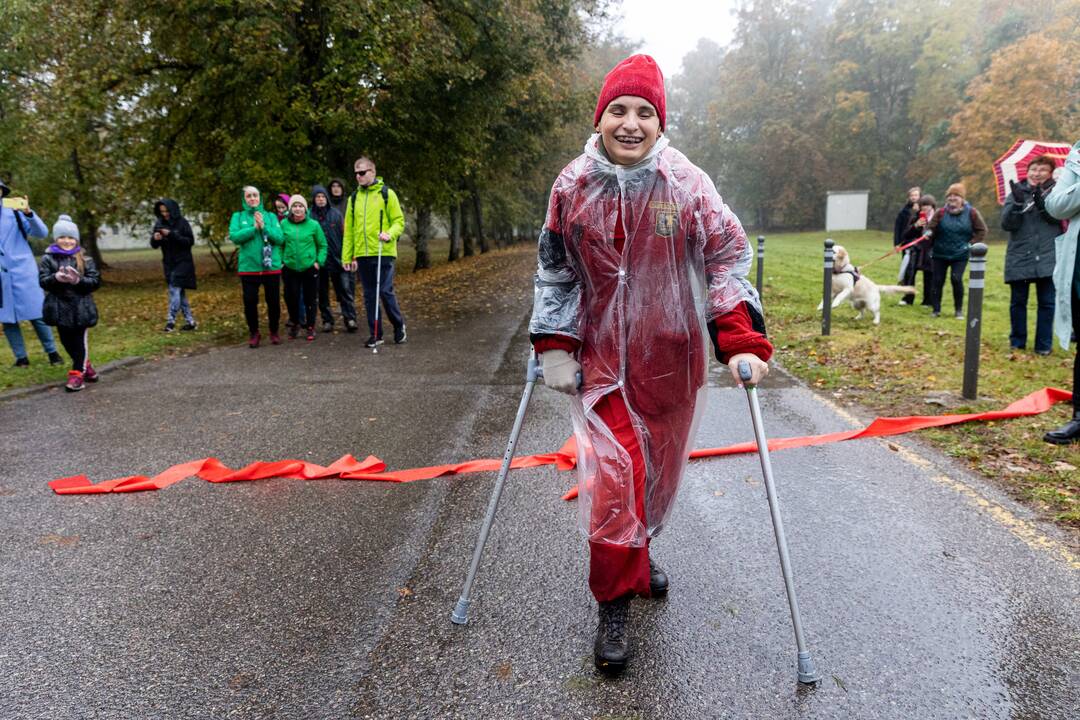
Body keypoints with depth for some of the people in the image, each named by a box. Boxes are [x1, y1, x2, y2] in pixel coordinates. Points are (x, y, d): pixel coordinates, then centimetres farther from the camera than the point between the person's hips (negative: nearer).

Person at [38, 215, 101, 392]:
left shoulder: (85, 260, 0)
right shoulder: (48, 259, 1)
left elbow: (95, 281, -5)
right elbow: (42, 281, -5)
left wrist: (78, 280, -23)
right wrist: (56, 278, -25)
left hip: (81, 307, -2)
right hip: (60, 307, 2)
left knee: (80, 341, 1)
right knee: (67, 341, 12)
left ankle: (77, 373, 9)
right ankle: (85, 366, 30)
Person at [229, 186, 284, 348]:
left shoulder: (270, 216, 6)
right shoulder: (238, 216, 5)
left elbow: (280, 238, -5)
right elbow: (234, 236, -10)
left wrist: (264, 227, -16)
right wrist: (254, 228, -13)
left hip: (271, 267, 0)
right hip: (248, 267, 0)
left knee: (273, 301, 6)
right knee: (250, 302, 2)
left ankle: (274, 331, 25)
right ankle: (254, 333, 20)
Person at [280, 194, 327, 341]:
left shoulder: (313, 225, -3)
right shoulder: (284, 224, 0)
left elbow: (322, 245, 3)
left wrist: (319, 262, -6)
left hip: (310, 268, -1)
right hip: (290, 269, 1)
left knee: (310, 299, 4)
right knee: (292, 298, 4)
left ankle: (310, 327, 18)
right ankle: (294, 324, 26)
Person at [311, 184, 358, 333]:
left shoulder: (336, 213, 5)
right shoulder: (310, 216, 1)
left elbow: (345, 233, 6)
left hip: (338, 258, 0)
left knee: (345, 289, -5)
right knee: (322, 292, 7)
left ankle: (350, 319, -5)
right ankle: (327, 320, 15)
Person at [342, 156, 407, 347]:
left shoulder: (387, 194, 0)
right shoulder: (354, 198, 13)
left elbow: (399, 221, -1)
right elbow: (349, 230, 14)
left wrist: (390, 234, -22)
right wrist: (347, 256, 9)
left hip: (383, 253, -4)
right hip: (362, 255, 4)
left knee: (385, 292, -6)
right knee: (369, 296, 7)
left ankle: (399, 325, 17)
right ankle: (376, 334, 17)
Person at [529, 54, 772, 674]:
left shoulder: (687, 183, -7)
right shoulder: (573, 185, -2)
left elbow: (728, 258, -6)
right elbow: (554, 271, 5)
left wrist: (742, 342, -18)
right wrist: (553, 347, -1)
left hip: (671, 359, 1)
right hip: (601, 357, -1)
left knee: (659, 468, 16)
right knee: (614, 475, -10)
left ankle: (638, 549, 46)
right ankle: (614, 601, 10)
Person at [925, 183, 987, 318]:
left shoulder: (971, 213, -4)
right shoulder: (941, 213, -4)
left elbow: (982, 230, 2)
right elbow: (931, 228, -6)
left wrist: (971, 243, -6)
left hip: (960, 255, -1)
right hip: (940, 254, 1)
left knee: (956, 279, -13)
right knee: (938, 281, 2)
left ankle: (959, 310, 3)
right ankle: (936, 309, 15)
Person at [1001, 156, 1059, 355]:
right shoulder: (1016, 193, 6)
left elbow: (1059, 216, -10)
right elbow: (1006, 224, -5)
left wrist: (1041, 202, -26)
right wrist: (1018, 203, -20)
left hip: (1048, 257, 0)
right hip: (1020, 257, 1)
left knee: (1046, 302, 2)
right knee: (1018, 301, 7)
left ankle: (1044, 344, 11)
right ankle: (1017, 341, 20)